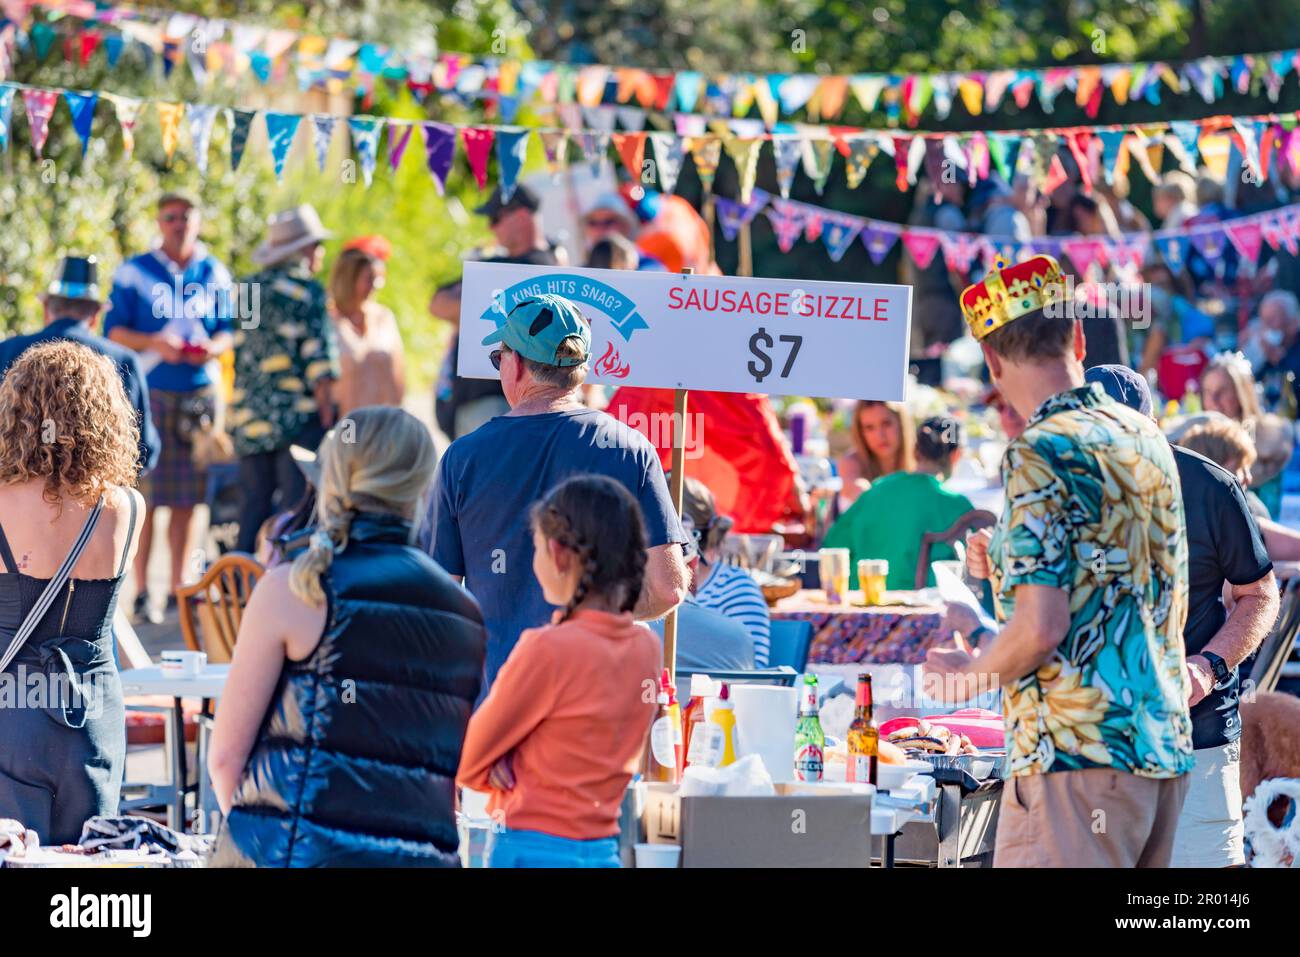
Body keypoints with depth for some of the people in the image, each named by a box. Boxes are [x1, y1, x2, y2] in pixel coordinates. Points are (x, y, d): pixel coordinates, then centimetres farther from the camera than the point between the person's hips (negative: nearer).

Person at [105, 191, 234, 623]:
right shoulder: (134, 272, 3)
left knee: (187, 498, 5)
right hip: (148, 391, -3)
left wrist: (213, 348, -11)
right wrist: (155, 343, -16)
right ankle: (141, 592, -1)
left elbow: (228, 330, 11)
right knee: (145, 495, -6)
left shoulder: (215, 274, 10)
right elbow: (114, 329, 1)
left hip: (199, 390, 3)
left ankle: (177, 589, 13)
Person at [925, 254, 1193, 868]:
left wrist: (974, 669, 2)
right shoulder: (1146, 437, 13)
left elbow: (1041, 627, -19)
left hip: (1078, 754, -9)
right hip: (1166, 746, 9)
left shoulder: (1041, 454, -12)